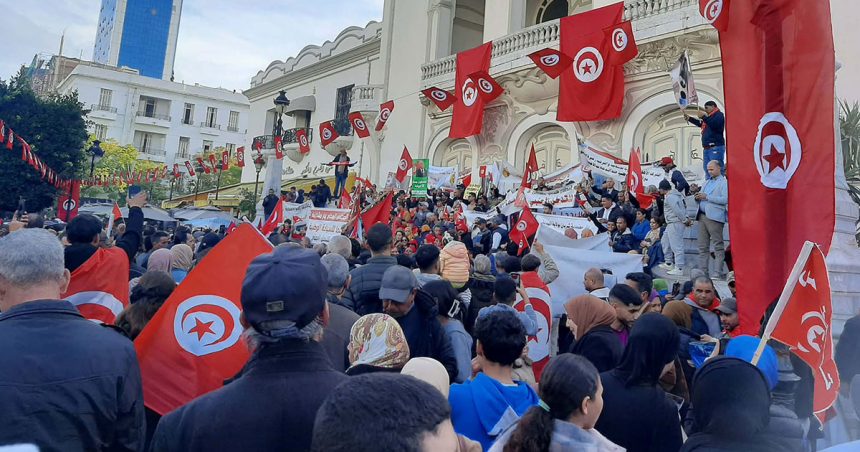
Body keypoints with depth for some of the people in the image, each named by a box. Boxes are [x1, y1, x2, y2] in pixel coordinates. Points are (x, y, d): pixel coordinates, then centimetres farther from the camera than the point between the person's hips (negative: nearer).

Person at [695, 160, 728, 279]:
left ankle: (718, 273, -5)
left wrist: (707, 197, -16)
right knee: (703, 247, 7)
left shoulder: (724, 182, -1)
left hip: (714, 217, -7)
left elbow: (725, 199, -14)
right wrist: (698, 197, 4)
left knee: (718, 247, -4)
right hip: (702, 216, 8)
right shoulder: (707, 182, 24)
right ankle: (703, 271, 12)